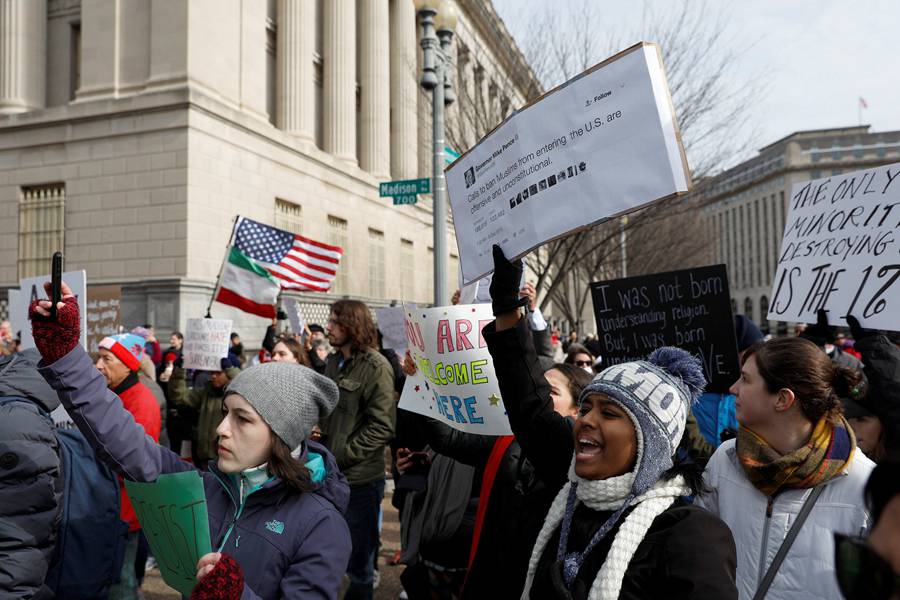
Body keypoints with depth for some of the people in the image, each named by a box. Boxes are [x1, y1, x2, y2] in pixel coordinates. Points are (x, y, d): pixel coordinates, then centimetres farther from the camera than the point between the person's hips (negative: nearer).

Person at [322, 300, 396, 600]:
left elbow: (382, 426, -17)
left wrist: (341, 456, -16)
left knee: (358, 558, 9)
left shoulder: (376, 366, -13)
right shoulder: (334, 362, 9)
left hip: (360, 477, -7)